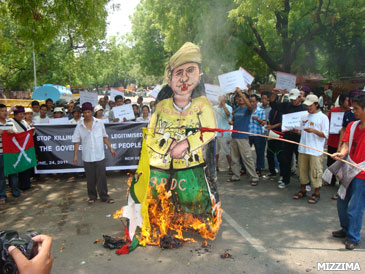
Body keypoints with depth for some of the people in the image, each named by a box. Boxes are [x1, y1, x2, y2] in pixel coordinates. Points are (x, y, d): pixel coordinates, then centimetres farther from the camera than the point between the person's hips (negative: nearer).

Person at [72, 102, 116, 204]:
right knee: (90, 178, 9)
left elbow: (104, 137, 10)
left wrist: (110, 148, 8)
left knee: (102, 177, 3)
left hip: (100, 156, 0)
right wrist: (75, 155, -3)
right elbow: (76, 141, 2)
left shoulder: (99, 123, 2)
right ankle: (92, 196, 25)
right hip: (87, 157, 0)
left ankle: (104, 196, 15)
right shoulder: (79, 126, 0)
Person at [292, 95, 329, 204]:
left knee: (316, 172, -1)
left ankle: (316, 194, 14)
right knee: (302, 170, 13)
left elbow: (325, 134, -8)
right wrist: (297, 130, -2)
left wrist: (313, 130, -22)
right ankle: (302, 191, 27)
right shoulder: (304, 117, 13)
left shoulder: (323, 117, -4)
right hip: (303, 149, 6)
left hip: (315, 150, -6)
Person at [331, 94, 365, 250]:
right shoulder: (352, 126, 6)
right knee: (342, 203, 15)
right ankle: (346, 230, 35)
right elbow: (346, 145, -1)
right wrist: (341, 154, -23)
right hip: (350, 171, 6)